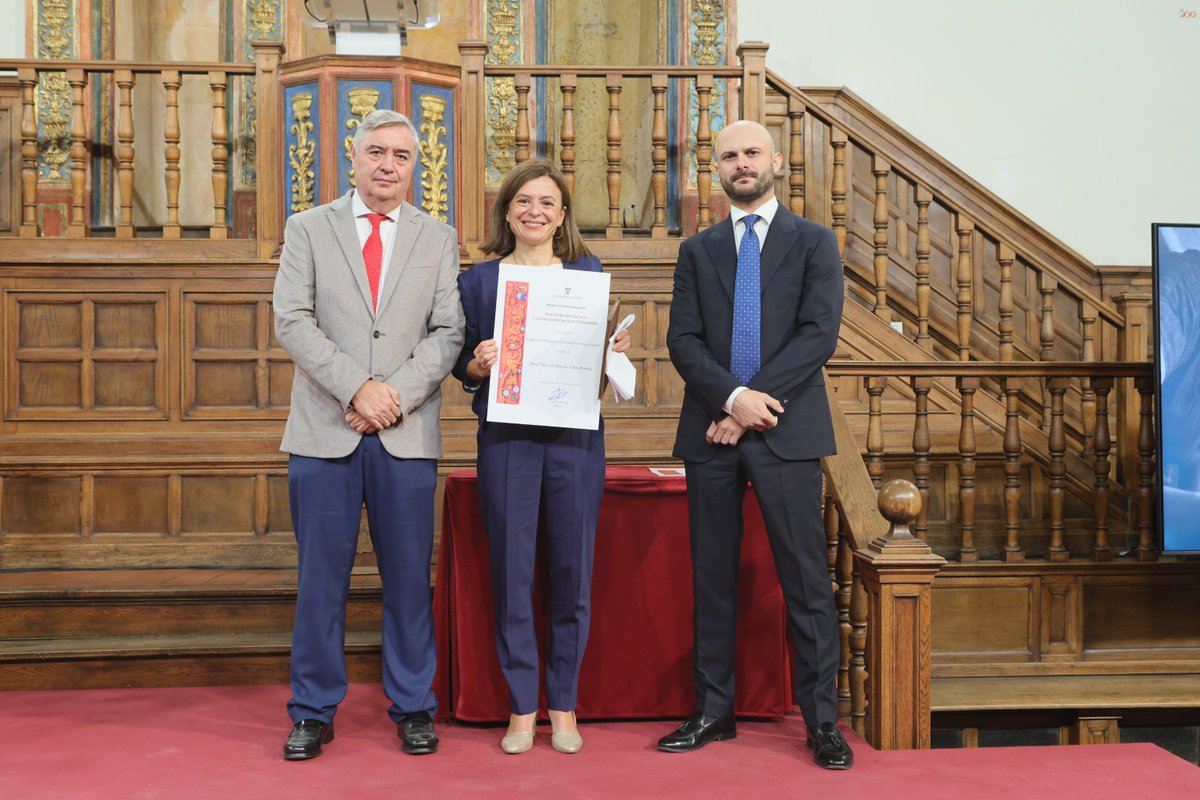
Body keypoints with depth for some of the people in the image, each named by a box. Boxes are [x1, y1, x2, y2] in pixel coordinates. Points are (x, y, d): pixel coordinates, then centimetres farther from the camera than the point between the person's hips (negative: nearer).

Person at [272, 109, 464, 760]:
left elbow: (448, 333, 4)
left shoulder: (439, 239, 11)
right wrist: (357, 387, -12)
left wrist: (395, 395, -10)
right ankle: (314, 712, 17)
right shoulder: (308, 229, 9)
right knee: (321, 577, 4)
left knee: (409, 577, 5)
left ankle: (412, 707, 19)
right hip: (324, 431, 0)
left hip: (407, 436, 1)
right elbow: (291, 321, -1)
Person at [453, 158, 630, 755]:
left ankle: (563, 706, 19)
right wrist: (479, 364, -13)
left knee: (573, 571, 4)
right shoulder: (479, 279, 8)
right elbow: (464, 369, 8)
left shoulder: (588, 273, 10)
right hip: (506, 437, 0)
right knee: (511, 572, 2)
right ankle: (521, 709, 15)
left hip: (575, 437, 1)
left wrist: (614, 350, -8)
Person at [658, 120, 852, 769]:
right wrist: (733, 396, -14)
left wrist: (756, 407, -13)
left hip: (787, 429, -2)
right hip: (711, 431, 3)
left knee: (805, 579, -1)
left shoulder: (814, 243, 7)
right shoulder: (697, 250, 13)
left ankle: (822, 721, 8)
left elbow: (820, 333, -5)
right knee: (712, 577, 7)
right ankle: (713, 710, 17)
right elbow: (682, 341, 3)